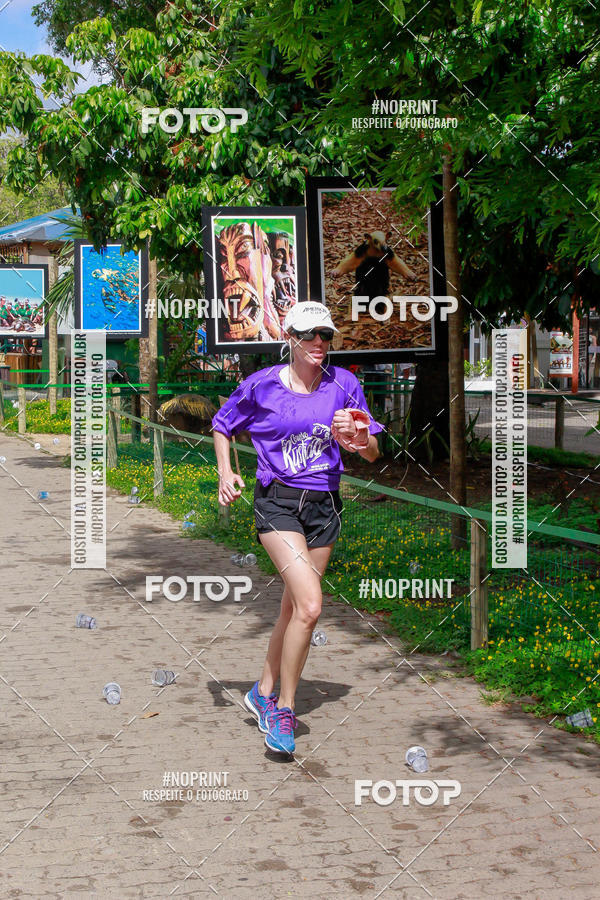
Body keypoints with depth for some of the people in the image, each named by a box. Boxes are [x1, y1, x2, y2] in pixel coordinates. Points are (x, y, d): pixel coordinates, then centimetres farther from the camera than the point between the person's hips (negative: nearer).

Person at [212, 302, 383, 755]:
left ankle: (265, 691, 33)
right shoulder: (261, 385, -3)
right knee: (310, 606, -19)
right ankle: (284, 709, -2)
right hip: (277, 502, -4)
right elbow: (222, 426, 15)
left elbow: (373, 453, 5)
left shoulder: (344, 384, 3)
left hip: (324, 506, 4)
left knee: (294, 608, 10)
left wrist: (358, 439, -17)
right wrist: (225, 472, 1)